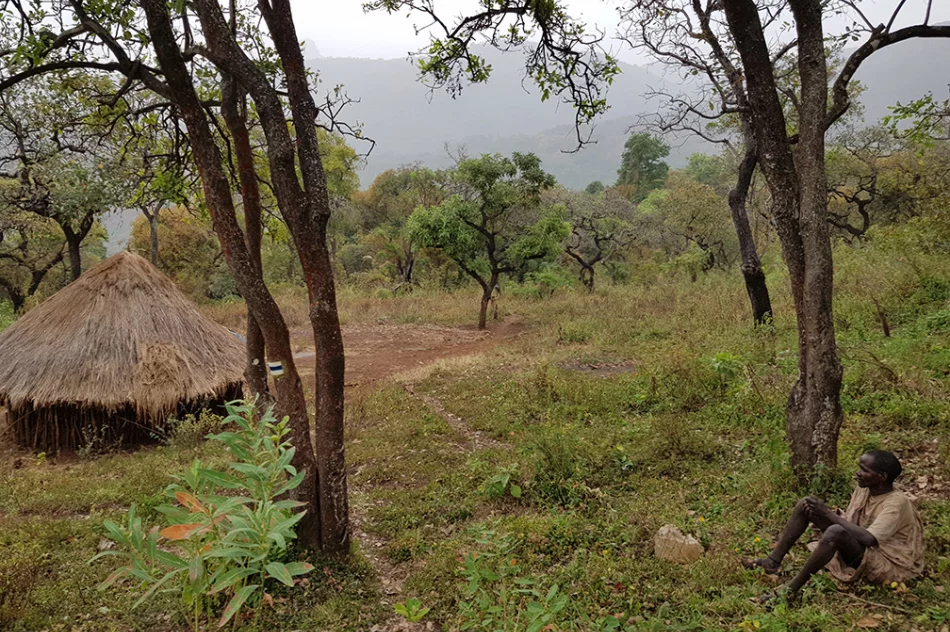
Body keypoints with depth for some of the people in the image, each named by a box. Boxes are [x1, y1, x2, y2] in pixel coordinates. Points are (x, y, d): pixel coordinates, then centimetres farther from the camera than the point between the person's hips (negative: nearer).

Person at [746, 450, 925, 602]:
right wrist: (821, 515, -14)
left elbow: (868, 538, -34)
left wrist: (830, 514, -27)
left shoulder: (897, 502, -25)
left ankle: (792, 589, -29)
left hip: (886, 563, -8)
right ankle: (774, 560, -7)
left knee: (836, 532, -40)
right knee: (805, 503, -5)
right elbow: (848, 522, 6)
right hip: (860, 548, 8)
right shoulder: (863, 488, -2)